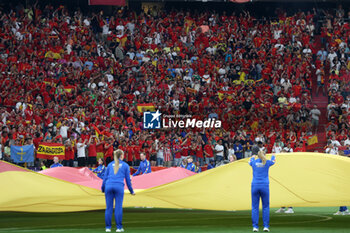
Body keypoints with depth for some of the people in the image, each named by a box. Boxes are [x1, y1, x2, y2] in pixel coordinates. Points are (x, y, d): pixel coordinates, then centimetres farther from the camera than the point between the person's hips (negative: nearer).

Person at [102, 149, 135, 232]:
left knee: (108, 207, 3)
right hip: (119, 186, -2)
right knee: (118, 207, -1)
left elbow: (105, 177, 17)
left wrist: (103, 188, 26)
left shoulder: (110, 164, 17)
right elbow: (128, 179, 12)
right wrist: (131, 191, 20)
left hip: (109, 186, 2)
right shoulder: (125, 165, 11)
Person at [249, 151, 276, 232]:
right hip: (264, 186, -1)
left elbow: (250, 161, 32)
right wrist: (273, 156, 50)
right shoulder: (267, 162, 4)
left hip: (255, 186, 1)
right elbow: (273, 161, 28)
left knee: (254, 207, 2)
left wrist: (253, 157, 54)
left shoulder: (254, 162, 6)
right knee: (266, 207, 4)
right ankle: (266, 226, -1)